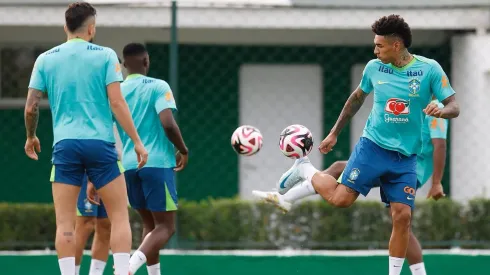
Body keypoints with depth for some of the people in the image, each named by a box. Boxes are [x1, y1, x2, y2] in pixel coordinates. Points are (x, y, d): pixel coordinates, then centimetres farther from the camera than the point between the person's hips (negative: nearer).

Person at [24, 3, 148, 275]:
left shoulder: (45, 59, 8)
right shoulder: (105, 55, 1)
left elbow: (31, 107, 6)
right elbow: (117, 102, -6)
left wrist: (31, 137, 24)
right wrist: (137, 141, -2)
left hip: (65, 145, 2)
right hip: (100, 143, -2)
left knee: (65, 223, 2)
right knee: (119, 216, 6)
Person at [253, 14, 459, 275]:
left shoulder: (429, 69, -7)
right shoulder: (374, 67, 0)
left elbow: (454, 107, -6)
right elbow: (357, 97, 17)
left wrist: (441, 110, -30)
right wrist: (334, 133, 21)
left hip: (405, 157, 0)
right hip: (372, 146, 0)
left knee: (402, 216, -8)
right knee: (340, 198, -14)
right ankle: (304, 170, 13)